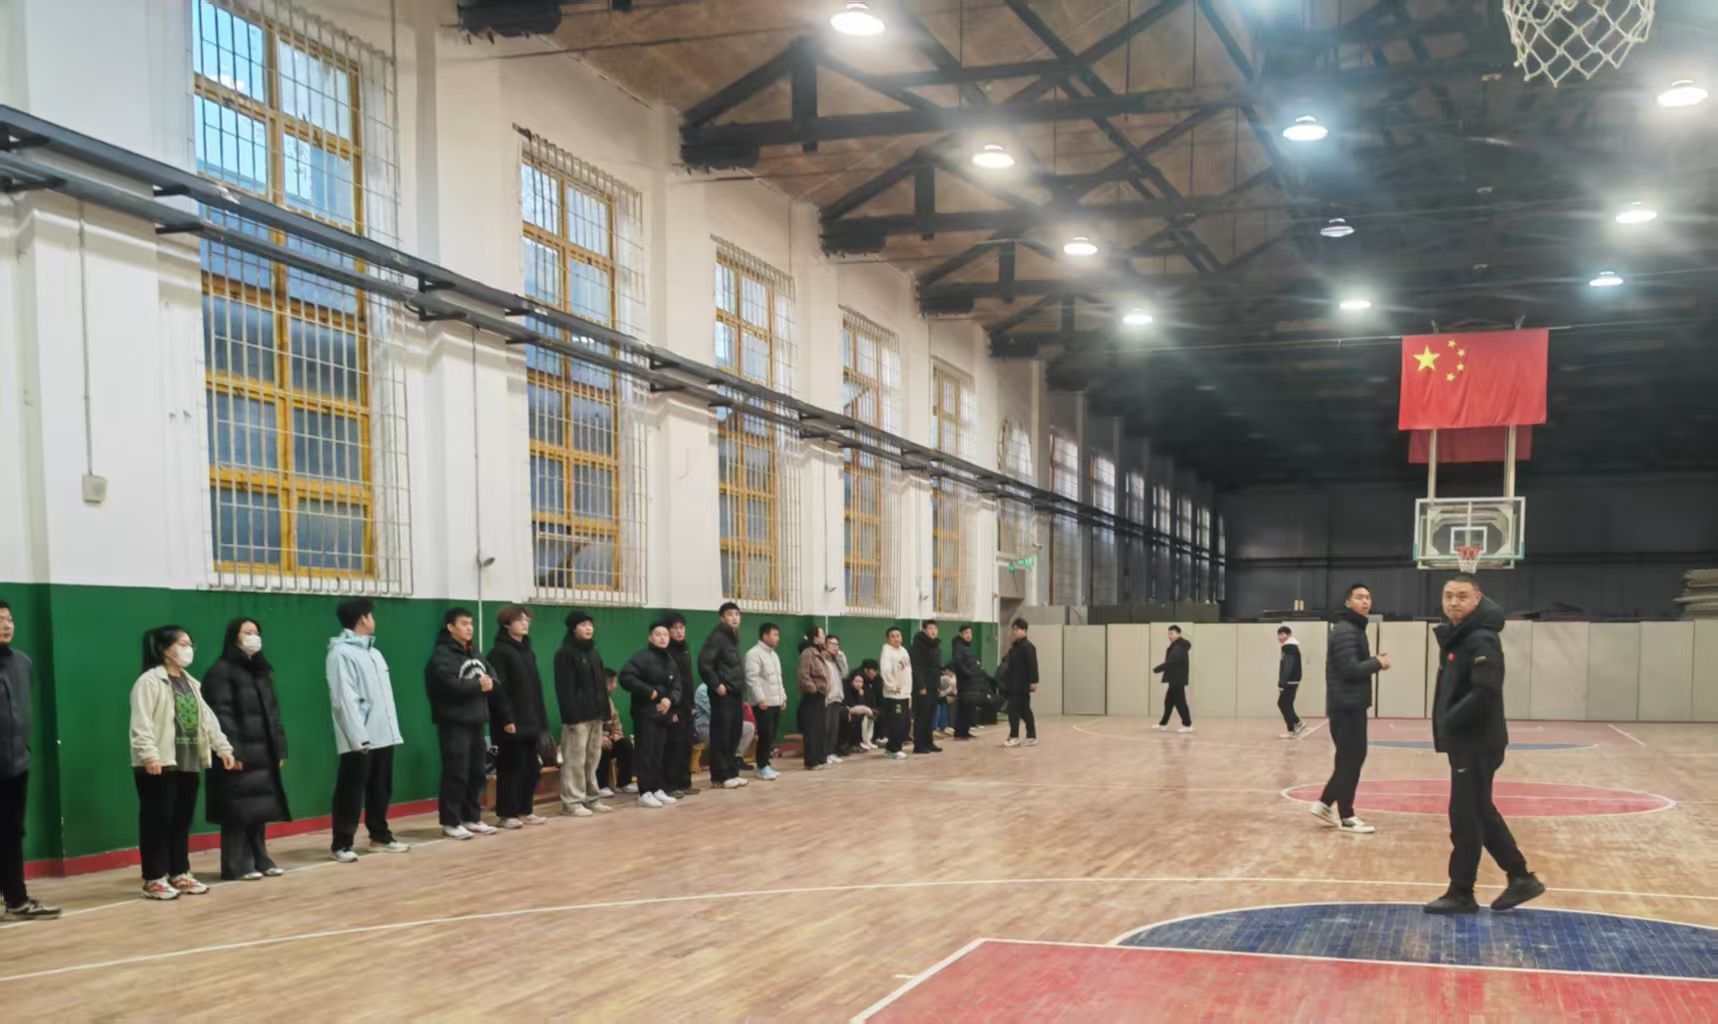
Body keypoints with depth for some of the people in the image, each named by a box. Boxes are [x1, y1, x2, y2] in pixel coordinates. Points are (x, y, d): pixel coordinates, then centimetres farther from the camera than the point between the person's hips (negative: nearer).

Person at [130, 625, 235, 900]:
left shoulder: (190, 683, 19)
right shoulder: (149, 682, -8)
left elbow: (207, 718, 18)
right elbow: (141, 723, -17)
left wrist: (223, 747, 10)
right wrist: (149, 755, -27)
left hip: (189, 763, 8)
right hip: (160, 764, -8)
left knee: (182, 821, 11)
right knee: (158, 821, -4)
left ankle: (179, 874, 19)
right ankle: (154, 879, 2)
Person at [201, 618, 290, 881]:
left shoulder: (263, 670, 18)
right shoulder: (221, 671, -7)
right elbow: (221, 715, -14)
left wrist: (280, 748, 12)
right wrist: (231, 751, -20)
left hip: (263, 753, 7)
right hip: (238, 755, -7)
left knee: (260, 807, 10)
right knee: (238, 810, -4)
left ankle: (259, 859, 18)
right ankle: (237, 865, 2)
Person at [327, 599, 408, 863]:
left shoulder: (374, 652, 18)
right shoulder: (341, 652, -10)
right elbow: (344, 699, -16)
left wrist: (393, 730, 12)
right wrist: (358, 737, -21)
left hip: (383, 736, 8)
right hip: (360, 740, -8)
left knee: (381, 790, 15)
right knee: (351, 793, -2)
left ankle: (380, 837, 25)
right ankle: (342, 844, 5)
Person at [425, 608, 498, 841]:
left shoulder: (474, 653, 19)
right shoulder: (441, 655, -10)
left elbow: (491, 678, 17)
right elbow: (450, 685, -23)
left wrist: (489, 683, -7)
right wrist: (478, 685, -12)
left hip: (475, 721, 8)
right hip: (454, 723, -8)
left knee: (476, 772, 10)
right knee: (456, 773, -8)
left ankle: (472, 818, 19)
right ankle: (450, 822, -1)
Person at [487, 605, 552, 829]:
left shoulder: (528, 651, 17)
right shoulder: (499, 652, -8)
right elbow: (497, 689, -15)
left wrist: (541, 719, 13)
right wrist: (507, 719, -20)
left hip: (531, 722, 8)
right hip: (512, 723, -8)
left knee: (530, 768, 9)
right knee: (511, 768, -4)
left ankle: (526, 811, 17)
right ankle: (506, 814, 3)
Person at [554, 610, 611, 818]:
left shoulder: (595, 652, 17)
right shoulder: (565, 653, -8)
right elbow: (564, 688, -14)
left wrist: (605, 709, 12)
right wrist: (570, 715, -21)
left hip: (595, 714, 8)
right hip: (577, 715, -8)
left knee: (593, 759, 11)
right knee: (575, 760, -6)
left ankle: (592, 798, 19)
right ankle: (572, 801, -2)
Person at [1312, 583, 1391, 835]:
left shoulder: (1355, 628, 18)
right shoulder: (1345, 630, -16)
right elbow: (1350, 669, -24)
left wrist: (1374, 662, 0)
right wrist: (1378, 663, -10)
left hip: (1352, 704, 10)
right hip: (1347, 705, -10)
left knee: (1350, 758, 15)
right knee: (1350, 760, -5)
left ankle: (1325, 804, 21)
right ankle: (1346, 817, 2)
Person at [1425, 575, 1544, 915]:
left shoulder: (1481, 640, -17)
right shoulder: (1456, 635, 12)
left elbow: (1485, 692, -27)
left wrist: (1449, 722, -20)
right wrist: (1447, 726, 6)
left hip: (1477, 744, -10)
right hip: (1465, 742, 10)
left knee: (1465, 817, -2)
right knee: (1481, 813, 17)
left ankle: (1461, 893, 8)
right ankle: (1521, 878, 26)